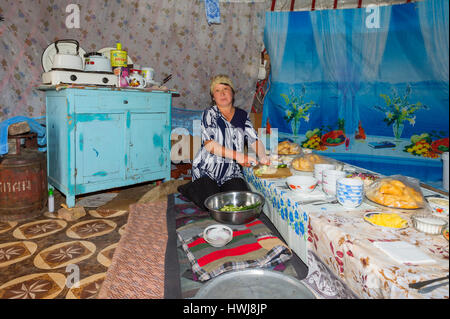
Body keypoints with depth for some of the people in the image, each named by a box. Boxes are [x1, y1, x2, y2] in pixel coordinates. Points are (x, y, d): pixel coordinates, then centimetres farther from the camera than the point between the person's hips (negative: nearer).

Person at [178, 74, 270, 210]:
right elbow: (209, 144, -14)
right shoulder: (209, 114, -2)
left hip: (232, 173, 3)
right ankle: (192, 188, 12)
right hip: (207, 170, -3)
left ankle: (219, 189, 11)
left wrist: (263, 156, -19)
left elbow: (254, 140, 3)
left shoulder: (242, 115, 10)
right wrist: (237, 155, -23)